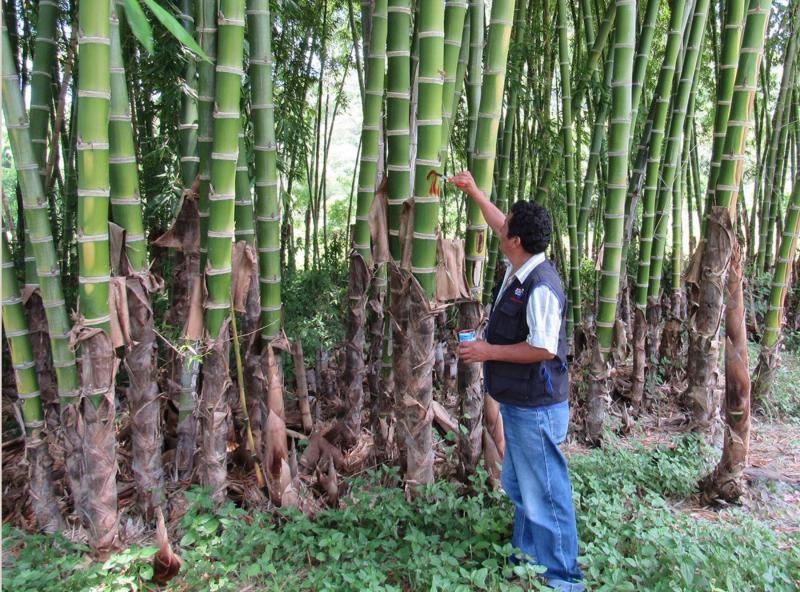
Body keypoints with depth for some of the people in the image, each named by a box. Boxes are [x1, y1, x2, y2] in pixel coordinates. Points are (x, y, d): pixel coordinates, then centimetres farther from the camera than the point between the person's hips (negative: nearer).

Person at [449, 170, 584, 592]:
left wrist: (488, 351, -19)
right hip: (517, 402, 10)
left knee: (544, 492, 3)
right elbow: (501, 226, 22)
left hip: (536, 408, -10)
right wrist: (473, 191, 27)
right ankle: (525, 553, 41)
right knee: (518, 486, 23)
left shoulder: (541, 287, -24)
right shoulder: (519, 269, 5)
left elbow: (543, 349, -26)